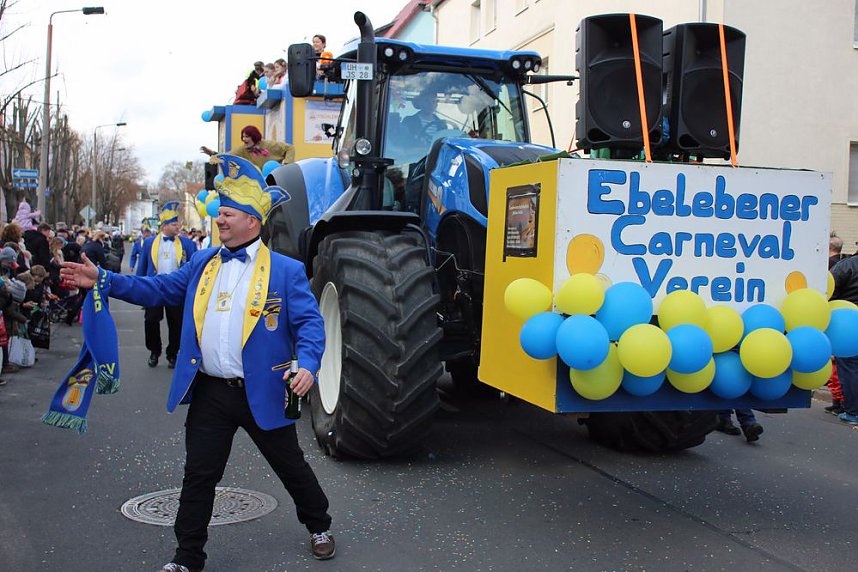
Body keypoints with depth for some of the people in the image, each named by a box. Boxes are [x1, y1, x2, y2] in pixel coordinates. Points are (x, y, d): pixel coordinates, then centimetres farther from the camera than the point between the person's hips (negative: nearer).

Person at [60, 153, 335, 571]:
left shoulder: (285, 270, -5)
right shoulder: (203, 265, 9)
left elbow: (309, 322, -10)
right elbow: (157, 289, 9)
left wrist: (307, 364, -26)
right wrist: (102, 280, 0)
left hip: (261, 394, -3)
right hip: (209, 393, 4)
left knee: (291, 467, 12)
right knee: (198, 477, 10)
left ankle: (319, 527, 37)